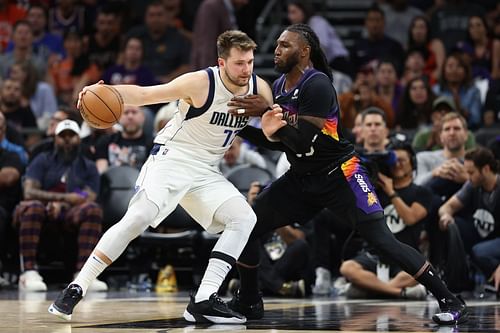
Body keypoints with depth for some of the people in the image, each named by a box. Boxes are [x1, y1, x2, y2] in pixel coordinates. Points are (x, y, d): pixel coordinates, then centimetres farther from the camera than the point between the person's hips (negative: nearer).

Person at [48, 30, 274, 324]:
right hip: (171, 157, -6)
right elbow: (144, 94, -16)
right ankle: (75, 291, -20)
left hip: (206, 171, 6)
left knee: (244, 218, -10)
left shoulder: (259, 88, -2)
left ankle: (204, 301, -14)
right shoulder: (201, 83, -17)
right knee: (139, 217, -25)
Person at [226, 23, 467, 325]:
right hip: (301, 178, 8)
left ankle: (451, 302, -9)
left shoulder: (318, 85, -21)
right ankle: (249, 302, 19)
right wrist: (240, 127, 3)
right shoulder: (279, 87, 6)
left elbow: (302, 141, -27)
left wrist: (268, 113, -27)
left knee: (382, 240, -16)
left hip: (339, 174, -8)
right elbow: (278, 142, 14)